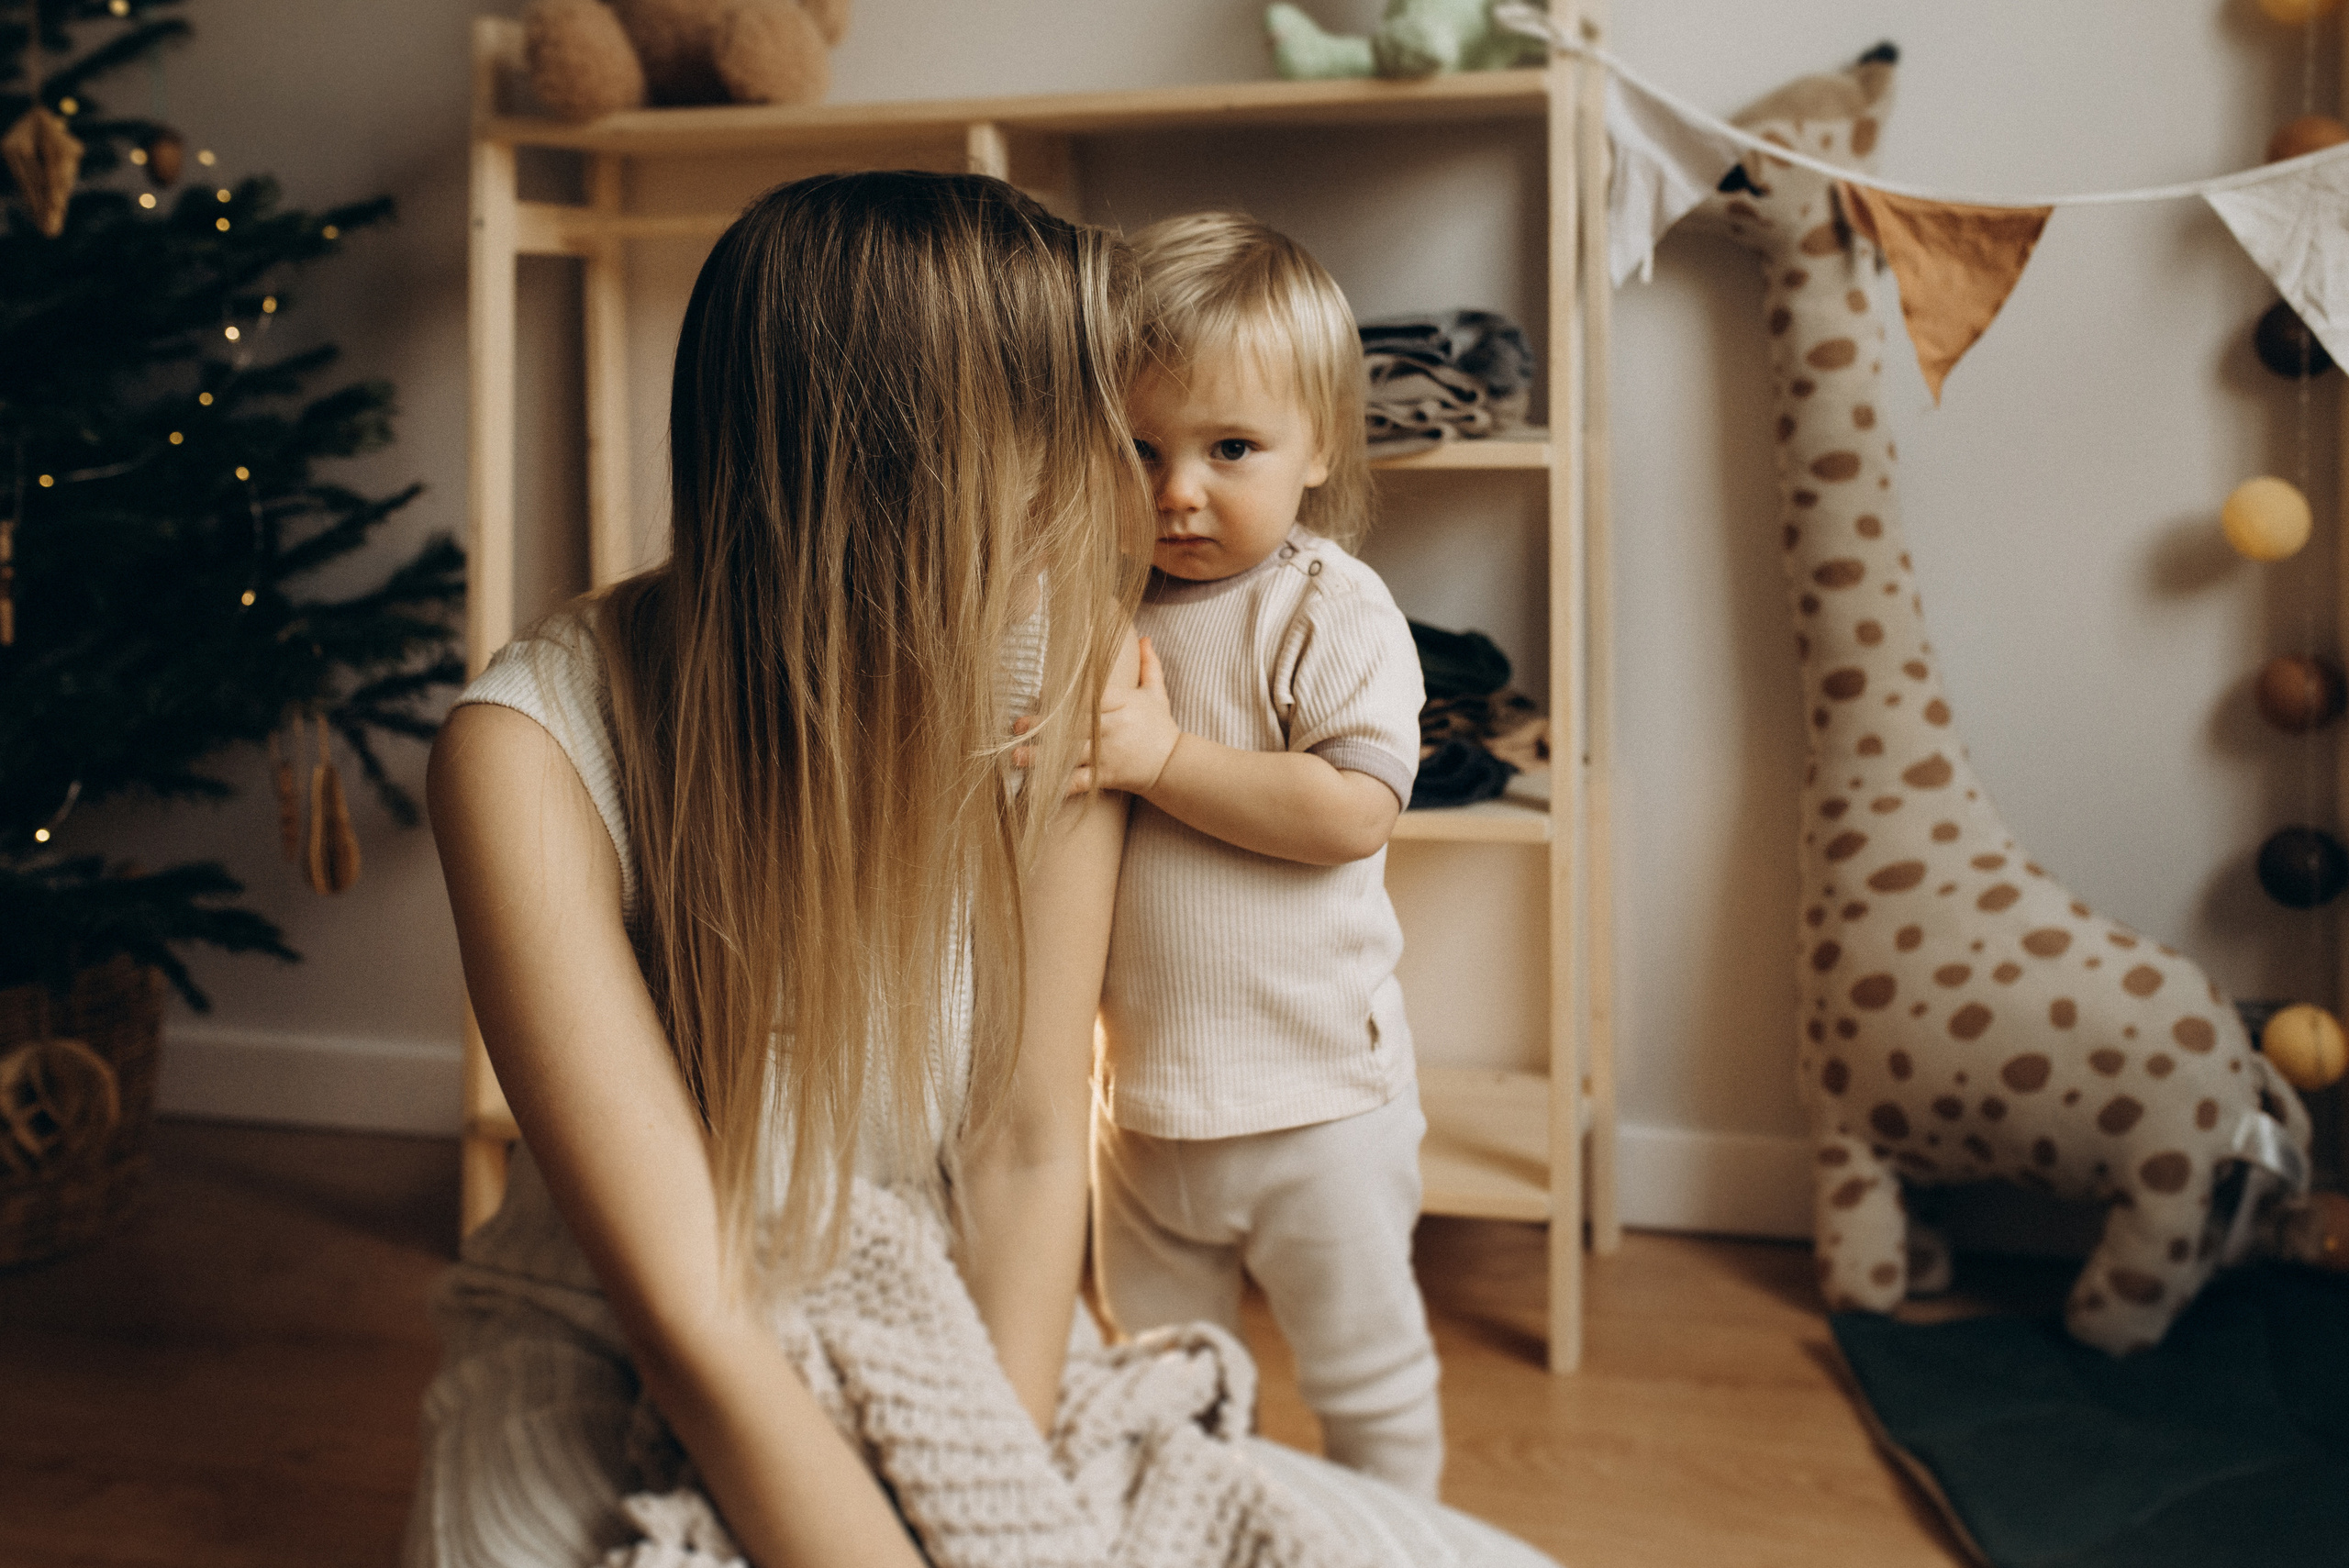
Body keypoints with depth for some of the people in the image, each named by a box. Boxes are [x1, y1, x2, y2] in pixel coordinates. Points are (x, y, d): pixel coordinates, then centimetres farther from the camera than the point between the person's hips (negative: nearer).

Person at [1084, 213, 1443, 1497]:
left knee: (1369, 1382, 12)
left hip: (1317, 1096, -5)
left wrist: (1163, 755, -27)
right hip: (1141, 1091, 6)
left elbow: (1354, 811, -26)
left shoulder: (1331, 610, -15)